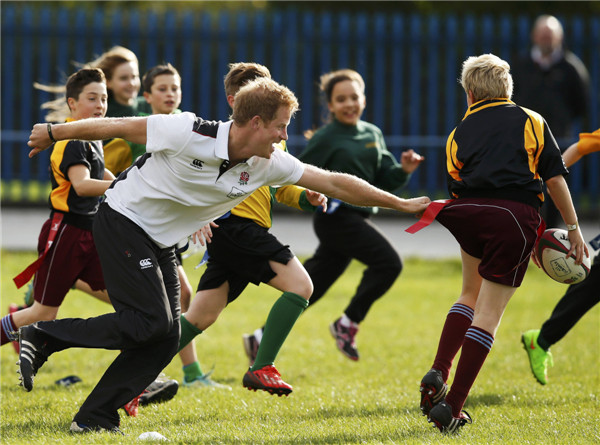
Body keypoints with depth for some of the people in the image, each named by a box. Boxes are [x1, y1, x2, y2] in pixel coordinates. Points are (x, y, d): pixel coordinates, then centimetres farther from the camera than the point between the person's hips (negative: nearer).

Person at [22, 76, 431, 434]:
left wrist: (399, 203, 3)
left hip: (160, 244, 7)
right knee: (152, 322, -19)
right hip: (123, 222, -7)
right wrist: (53, 133, -6)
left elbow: (333, 183, 1)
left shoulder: (268, 164, -6)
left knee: (165, 338, -3)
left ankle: (95, 419, 2)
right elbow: (121, 127, -14)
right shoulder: (190, 134, -25)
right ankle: (43, 338, -9)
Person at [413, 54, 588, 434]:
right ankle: (452, 406, -5)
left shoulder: (459, 134, 21)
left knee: (471, 296, 26)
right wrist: (573, 228, 13)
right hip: (517, 216, -3)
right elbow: (555, 178, 8)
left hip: (469, 214, 3)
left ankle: (438, 374, 9)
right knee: (488, 314, 0)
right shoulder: (531, 121, 16)